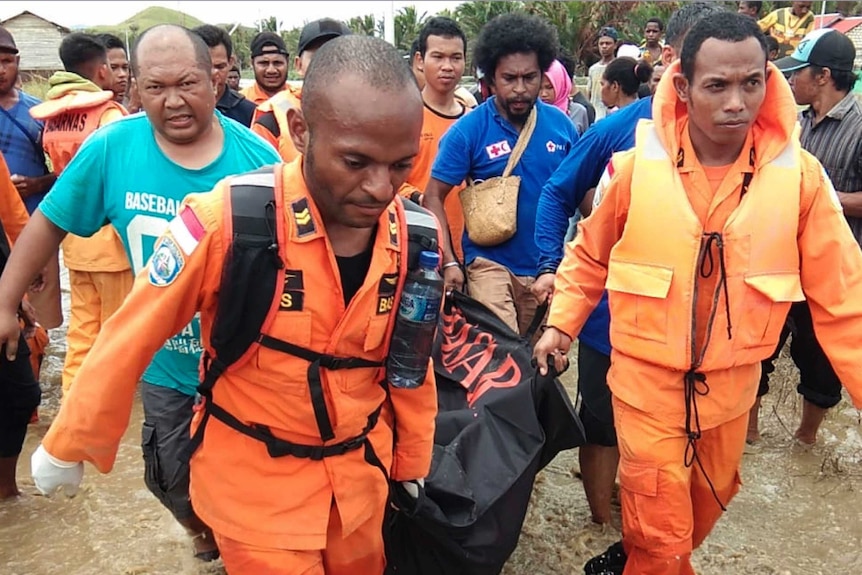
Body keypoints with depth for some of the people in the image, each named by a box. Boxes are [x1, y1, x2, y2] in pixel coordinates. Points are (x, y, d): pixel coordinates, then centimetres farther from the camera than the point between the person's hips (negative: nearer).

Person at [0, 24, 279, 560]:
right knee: (175, 480, 21)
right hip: (166, 365, 2)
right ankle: (208, 533, 54)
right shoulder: (111, 148, -12)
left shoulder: (258, 158, -15)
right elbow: (50, 222, 0)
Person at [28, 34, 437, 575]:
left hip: (362, 469, 4)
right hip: (255, 478, -4)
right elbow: (130, 339, -13)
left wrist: (414, 463, 13)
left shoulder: (415, 235, -12)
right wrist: (67, 446, -1)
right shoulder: (227, 220, -26)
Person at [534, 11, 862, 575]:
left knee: (708, 503, 26)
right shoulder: (636, 166, -13)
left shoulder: (800, 175, -11)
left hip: (731, 385, 3)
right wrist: (560, 324, -3)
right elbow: (590, 255, 3)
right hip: (647, 381, -2)